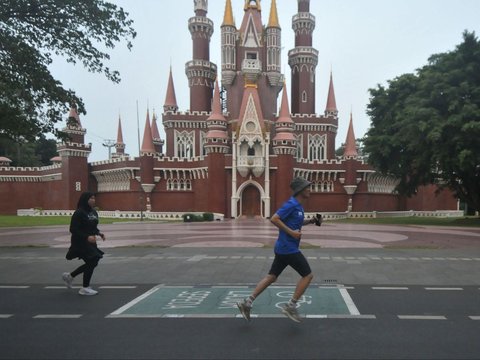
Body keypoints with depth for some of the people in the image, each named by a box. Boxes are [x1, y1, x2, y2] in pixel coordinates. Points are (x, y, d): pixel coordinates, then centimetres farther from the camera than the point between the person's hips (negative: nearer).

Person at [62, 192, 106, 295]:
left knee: (92, 263, 13)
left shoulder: (93, 212, 8)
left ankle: (69, 276, 32)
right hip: (81, 243, -8)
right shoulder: (79, 213, -17)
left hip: (90, 242, 9)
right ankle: (85, 288, 14)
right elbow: (73, 229, -19)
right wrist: (87, 237, -27)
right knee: (91, 263, -4)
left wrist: (99, 233, 1)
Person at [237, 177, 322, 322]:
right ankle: (291, 306, 6)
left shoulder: (298, 205, 14)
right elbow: (274, 219, -22)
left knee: (271, 277, 12)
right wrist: (291, 232, -21)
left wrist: (311, 221, 15)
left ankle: (247, 302, 13)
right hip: (288, 248, -10)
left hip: (284, 248, 10)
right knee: (307, 275, 0)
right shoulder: (291, 204, -16)